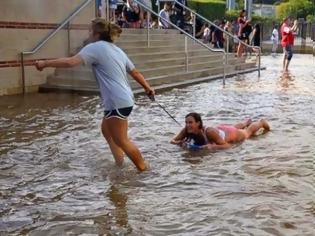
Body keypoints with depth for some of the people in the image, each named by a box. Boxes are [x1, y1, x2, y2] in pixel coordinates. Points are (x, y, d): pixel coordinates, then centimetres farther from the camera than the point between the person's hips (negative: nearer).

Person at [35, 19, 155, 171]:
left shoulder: (95, 47, -9)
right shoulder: (117, 50, 16)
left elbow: (70, 62, -21)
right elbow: (135, 72, 21)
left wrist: (45, 63, -13)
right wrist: (147, 88, 33)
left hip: (117, 103, -9)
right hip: (124, 100, 9)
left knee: (121, 141, 2)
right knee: (107, 130, 24)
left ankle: (144, 170, 12)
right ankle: (120, 163, 26)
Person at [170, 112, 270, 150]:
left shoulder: (209, 132, -47)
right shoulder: (186, 130, -34)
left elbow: (227, 145, -43)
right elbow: (173, 140, -25)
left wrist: (212, 146, -58)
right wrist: (181, 143, -45)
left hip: (229, 133, -4)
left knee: (248, 132, 29)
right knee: (238, 129, 39)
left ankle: (262, 122, 60)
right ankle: (247, 122, 71)